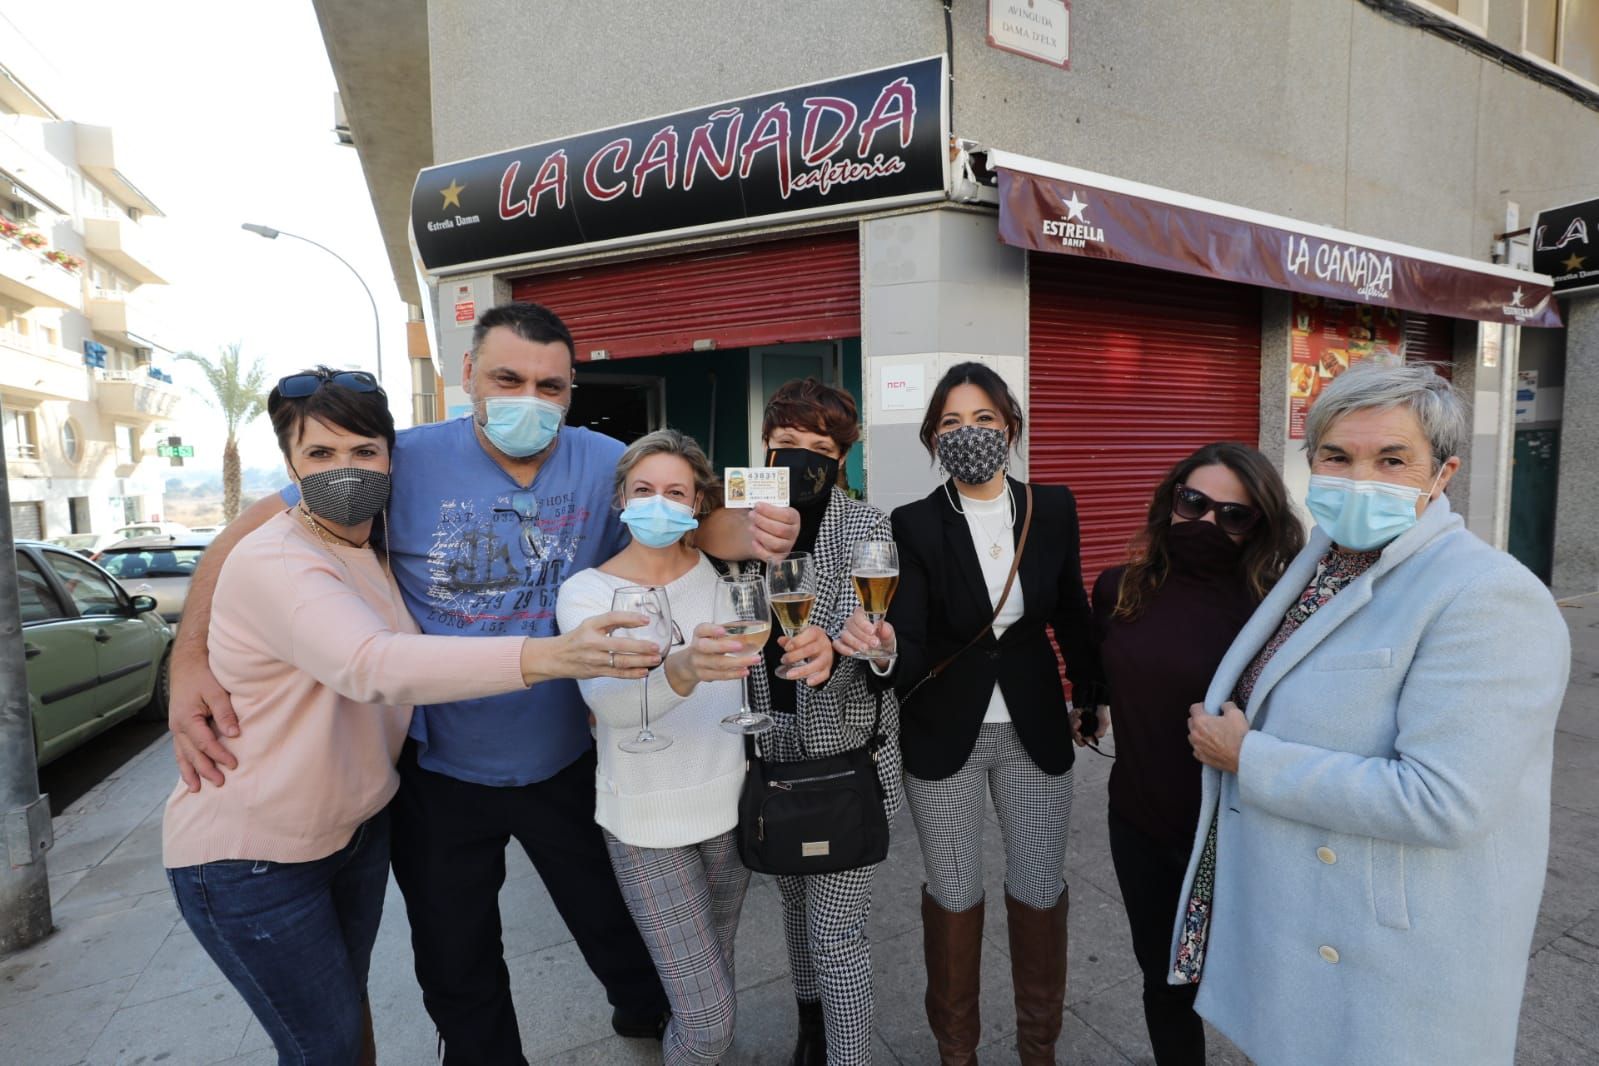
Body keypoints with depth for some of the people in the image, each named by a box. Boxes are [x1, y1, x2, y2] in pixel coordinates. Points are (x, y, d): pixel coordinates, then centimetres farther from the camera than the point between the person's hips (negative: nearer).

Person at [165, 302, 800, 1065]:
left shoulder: (604, 465, -12)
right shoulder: (406, 463, -17)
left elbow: (695, 517, -13)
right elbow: (252, 531, -11)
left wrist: (751, 533, -37)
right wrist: (189, 662, -23)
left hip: (564, 762, 1)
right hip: (437, 771, 0)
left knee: (617, 924, 24)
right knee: (457, 970, 23)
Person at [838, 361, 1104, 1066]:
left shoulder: (1053, 509, -4)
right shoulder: (914, 525, -12)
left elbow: (1070, 610, 9)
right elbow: (911, 647, -20)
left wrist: (1091, 695, 18)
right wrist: (884, 647, -42)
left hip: (1034, 731, 2)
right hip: (945, 736, -2)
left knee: (1040, 890, 15)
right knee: (954, 894, 14)